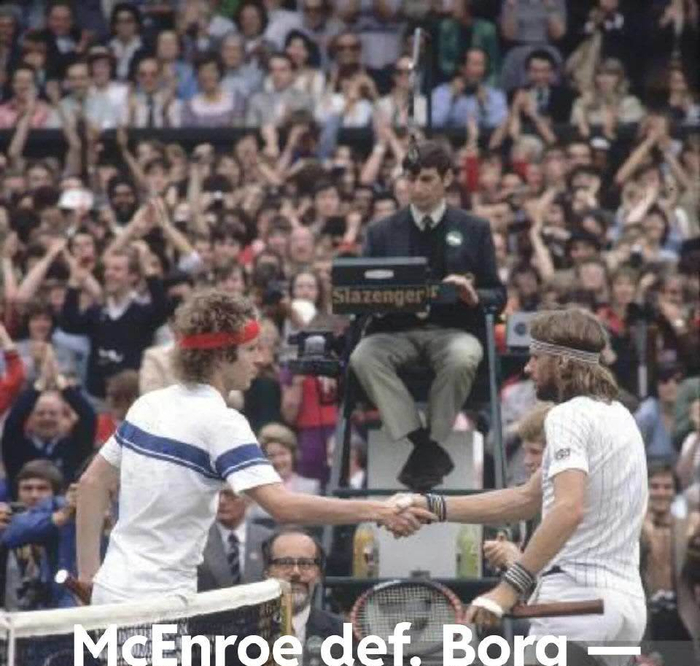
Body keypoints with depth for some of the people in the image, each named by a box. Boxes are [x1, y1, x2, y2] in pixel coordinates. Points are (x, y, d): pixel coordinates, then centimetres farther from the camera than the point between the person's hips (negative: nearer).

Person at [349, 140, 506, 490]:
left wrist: (473, 297, -13)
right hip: (397, 328, 1)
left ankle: (430, 445, -21)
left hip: (453, 328, -1)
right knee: (363, 356, -32)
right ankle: (423, 444, -30)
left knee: (462, 358, -37)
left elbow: (497, 295, 10)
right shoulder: (382, 232, 15)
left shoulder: (474, 230, 13)